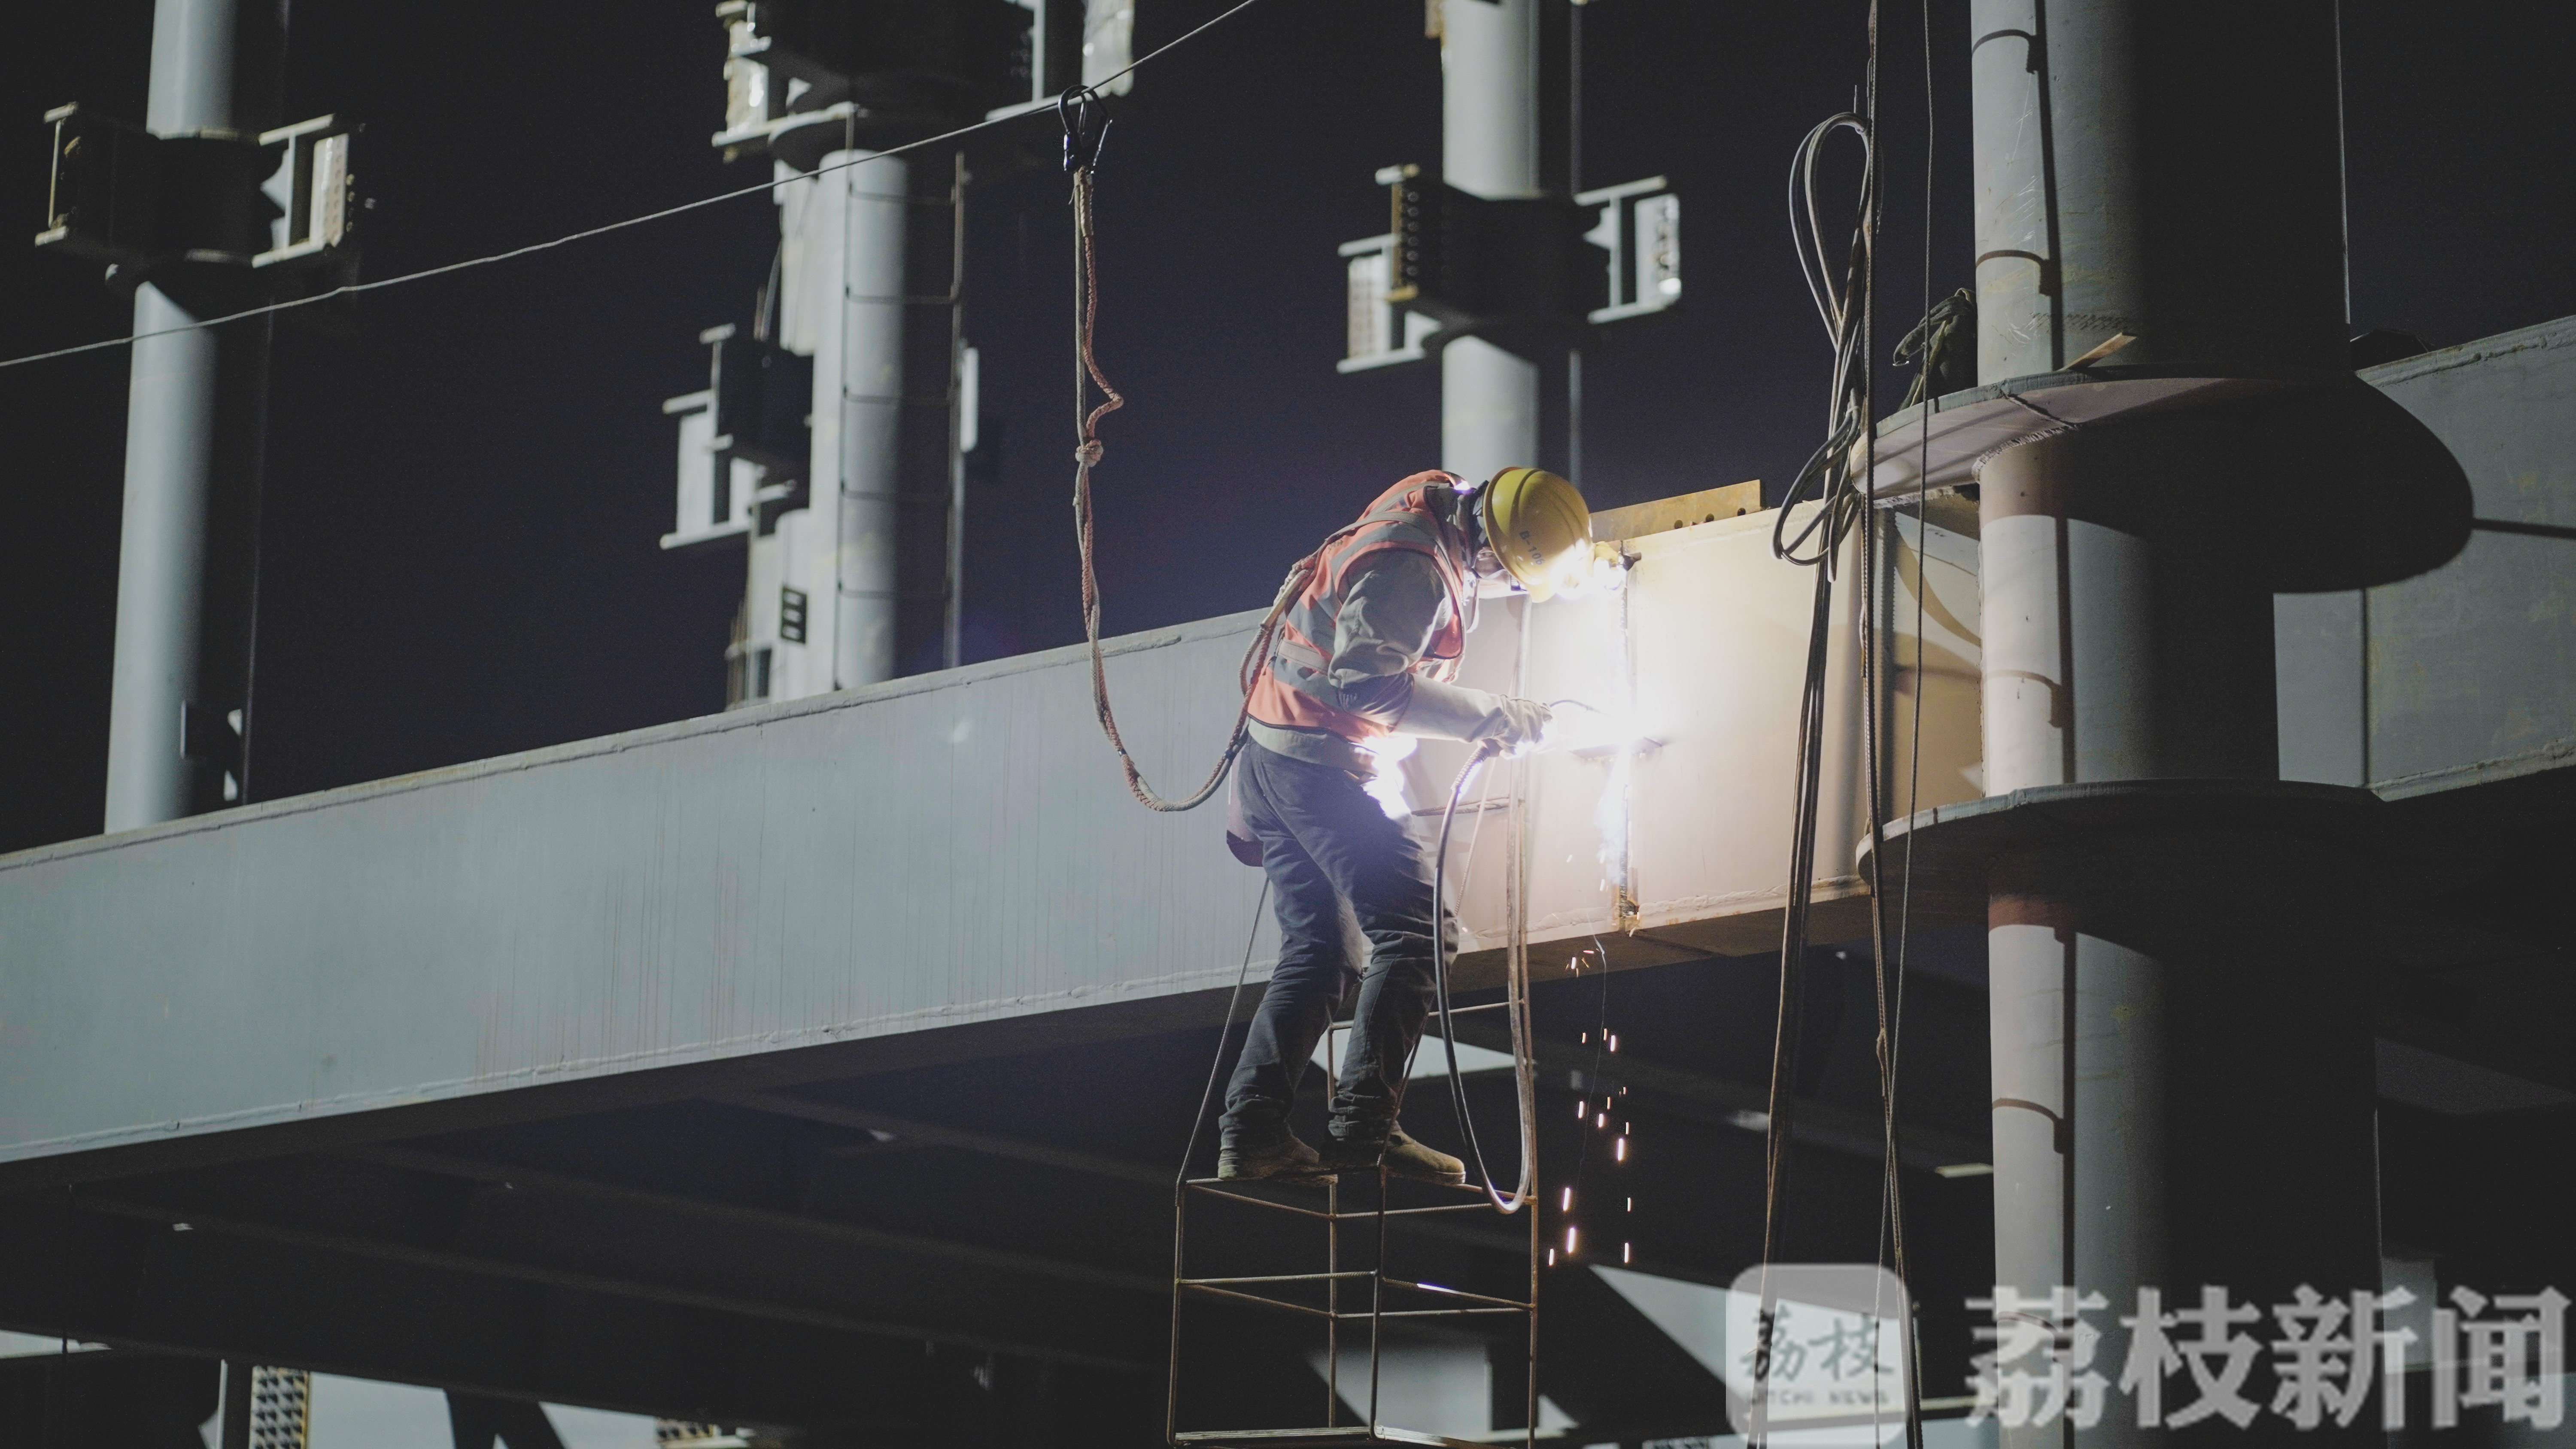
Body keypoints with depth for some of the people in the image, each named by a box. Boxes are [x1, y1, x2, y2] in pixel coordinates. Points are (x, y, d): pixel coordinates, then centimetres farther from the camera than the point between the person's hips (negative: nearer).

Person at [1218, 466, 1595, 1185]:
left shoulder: (1440, 518, 9)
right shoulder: (1411, 566, -22)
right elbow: (1366, 681, -30)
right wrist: (1491, 718, -25)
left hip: (1274, 760, 10)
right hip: (1316, 761, -10)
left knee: (1317, 952, 10)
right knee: (1412, 925, -13)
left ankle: (1250, 1135, 5)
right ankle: (1364, 1128, -19)